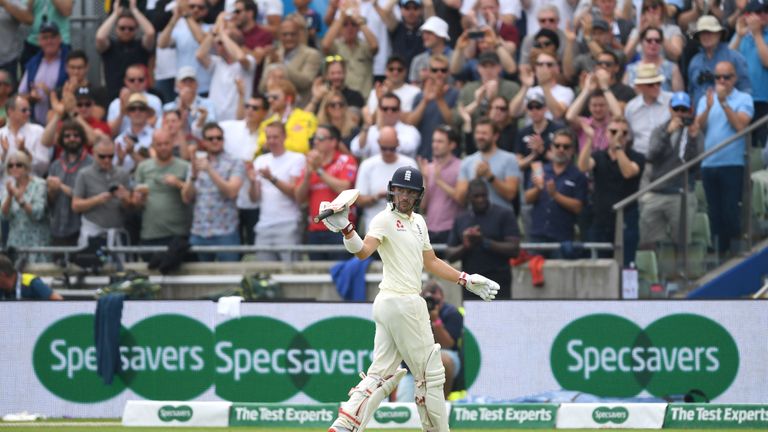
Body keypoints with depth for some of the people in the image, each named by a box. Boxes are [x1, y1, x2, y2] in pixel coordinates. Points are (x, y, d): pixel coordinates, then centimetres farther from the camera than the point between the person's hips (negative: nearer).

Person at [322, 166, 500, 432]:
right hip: (403, 303, -9)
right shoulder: (385, 220, -10)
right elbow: (363, 251, -27)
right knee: (430, 373, 0)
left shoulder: (418, 222, 17)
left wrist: (467, 281, 24)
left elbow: (431, 262, 26)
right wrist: (345, 230, -46)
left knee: (381, 374, 5)